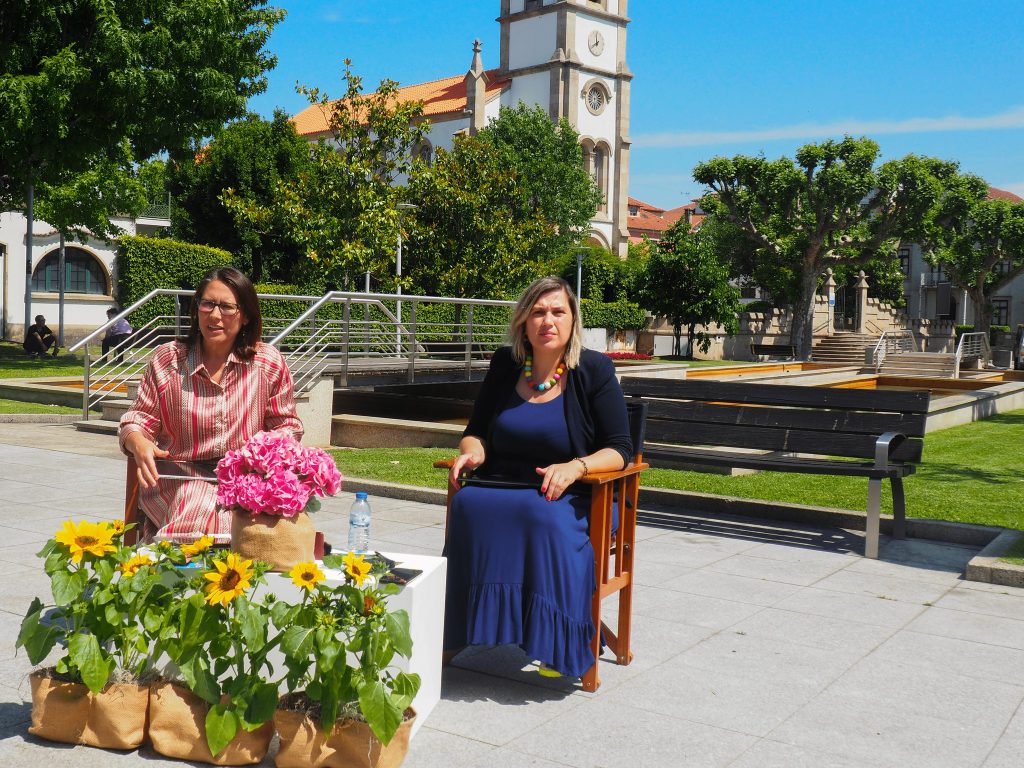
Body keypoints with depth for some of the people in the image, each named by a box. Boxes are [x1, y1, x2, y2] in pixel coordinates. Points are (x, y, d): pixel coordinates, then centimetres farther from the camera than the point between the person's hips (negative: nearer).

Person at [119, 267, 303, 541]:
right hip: (178, 484, 0)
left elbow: (287, 426, 13)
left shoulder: (269, 362, 4)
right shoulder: (168, 359, 4)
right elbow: (138, 419, 9)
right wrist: (139, 444, -15)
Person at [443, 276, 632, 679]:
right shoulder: (505, 365, 9)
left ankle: (556, 642, -24)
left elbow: (619, 450, -5)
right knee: (467, 505, -30)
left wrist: (575, 467, -24)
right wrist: (472, 452, -9)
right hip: (499, 487, 3)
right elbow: (477, 431, 16)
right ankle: (458, 630, -22)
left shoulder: (594, 369, -1)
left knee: (546, 517, -37)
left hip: (570, 497, -3)